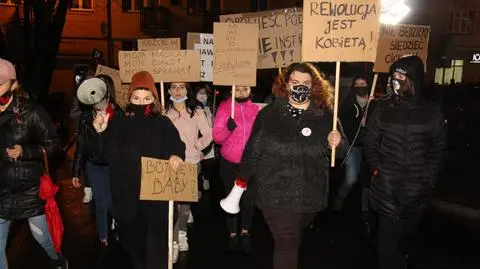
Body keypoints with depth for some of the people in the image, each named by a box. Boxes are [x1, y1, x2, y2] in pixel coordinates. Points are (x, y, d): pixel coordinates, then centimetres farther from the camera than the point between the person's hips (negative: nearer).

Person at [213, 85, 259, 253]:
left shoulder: (255, 109, 2)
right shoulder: (224, 107, -5)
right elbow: (217, 137, -11)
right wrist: (228, 128, -29)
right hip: (229, 162, -1)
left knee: (248, 198, 3)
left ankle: (245, 232, 27)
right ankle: (233, 234, 29)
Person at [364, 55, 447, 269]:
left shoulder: (432, 112, 0)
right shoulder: (384, 108, -1)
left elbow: (438, 149, 7)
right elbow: (370, 142, 4)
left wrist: (430, 177, 0)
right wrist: (377, 168, -3)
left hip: (417, 189, 1)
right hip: (387, 187, -1)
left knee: (407, 235, 17)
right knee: (388, 238, 1)